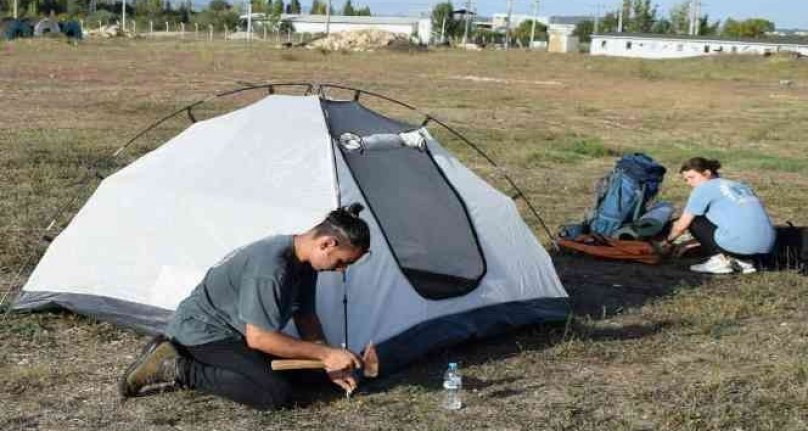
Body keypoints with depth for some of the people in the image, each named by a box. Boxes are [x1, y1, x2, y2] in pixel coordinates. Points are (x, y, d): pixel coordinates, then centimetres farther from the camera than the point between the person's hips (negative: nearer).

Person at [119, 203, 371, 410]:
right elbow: (258, 338, -28)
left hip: (227, 330, 10)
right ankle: (180, 370, -10)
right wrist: (325, 354, -24)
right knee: (277, 394, -19)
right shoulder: (270, 268, -30)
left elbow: (305, 317, 10)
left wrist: (329, 364, 0)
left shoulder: (303, 261, -1)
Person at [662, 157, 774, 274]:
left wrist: (668, 241, 28)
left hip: (739, 242, -7)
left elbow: (681, 226, 6)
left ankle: (720, 260, 4)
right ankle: (744, 261, 13)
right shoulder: (739, 186, 28)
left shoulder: (704, 188, 6)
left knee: (692, 220, 11)